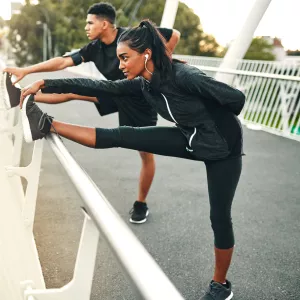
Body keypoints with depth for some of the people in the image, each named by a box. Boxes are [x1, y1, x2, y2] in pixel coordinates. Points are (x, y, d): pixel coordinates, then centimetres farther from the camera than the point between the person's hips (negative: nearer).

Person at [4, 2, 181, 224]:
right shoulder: (95, 48, -8)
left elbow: (174, 35, -24)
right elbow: (63, 62, -9)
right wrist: (26, 71, -12)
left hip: (141, 99, -5)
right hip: (117, 92, 6)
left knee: (146, 153, 2)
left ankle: (141, 204, 18)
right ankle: (22, 98, 7)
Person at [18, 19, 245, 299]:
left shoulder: (183, 76, -31)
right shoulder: (143, 85, -9)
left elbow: (236, 97, -29)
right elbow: (100, 87, -10)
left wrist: (217, 124, -8)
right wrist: (44, 84, -14)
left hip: (222, 146, -5)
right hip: (191, 140, 6)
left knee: (219, 216, 3)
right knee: (122, 136, -9)